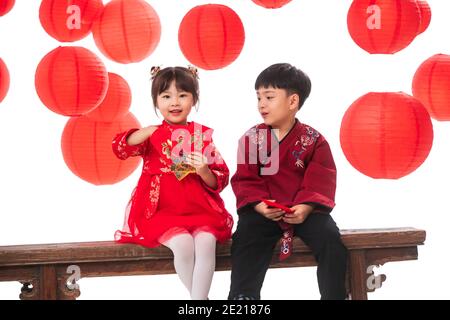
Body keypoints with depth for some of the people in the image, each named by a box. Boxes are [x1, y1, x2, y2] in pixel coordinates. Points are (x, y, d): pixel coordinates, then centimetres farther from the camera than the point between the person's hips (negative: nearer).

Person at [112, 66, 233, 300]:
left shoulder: (202, 136, 6)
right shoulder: (152, 135, 6)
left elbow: (219, 182, 5)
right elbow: (120, 148, -12)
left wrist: (204, 171, -16)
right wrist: (146, 132, -26)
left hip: (200, 210, 1)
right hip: (162, 211, -1)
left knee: (206, 241, -28)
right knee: (183, 243, -28)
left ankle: (199, 297, -23)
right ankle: (200, 297, -9)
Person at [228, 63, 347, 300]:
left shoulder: (313, 140, 1)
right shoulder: (251, 138, 5)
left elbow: (320, 183, -5)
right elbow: (245, 180, 0)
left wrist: (306, 207, -23)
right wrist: (259, 205, -18)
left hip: (304, 210, 0)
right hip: (263, 210, 0)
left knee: (330, 238, -23)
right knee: (246, 239, -27)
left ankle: (335, 295, -10)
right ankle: (242, 296, -21)